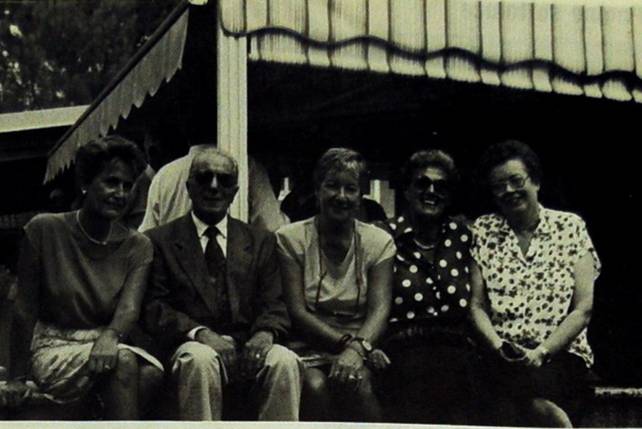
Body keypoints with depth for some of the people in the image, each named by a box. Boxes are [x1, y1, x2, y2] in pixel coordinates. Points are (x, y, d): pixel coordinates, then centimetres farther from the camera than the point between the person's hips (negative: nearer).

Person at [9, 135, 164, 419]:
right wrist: (17, 379, -4)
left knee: (152, 372, -30)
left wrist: (110, 336, -36)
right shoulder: (44, 230, -3)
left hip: (105, 348, 3)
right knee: (123, 360, -32)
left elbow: (130, 306, -13)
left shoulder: (138, 246, 4)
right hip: (53, 351, -3)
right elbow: (25, 312, -2)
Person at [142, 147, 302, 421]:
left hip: (247, 347, 2)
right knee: (201, 359, -36)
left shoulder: (260, 242, 20)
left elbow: (273, 305, 12)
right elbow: (154, 307, 2)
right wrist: (199, 332, -16)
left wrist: (265, 333, -12)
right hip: (192, 345, -2)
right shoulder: (160, 240, 11)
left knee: (285, 360, -30)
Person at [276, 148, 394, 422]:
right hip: (310, 350, 0)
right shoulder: (290, 239, 4)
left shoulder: (378, 242, 8)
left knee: (355, 382, -33)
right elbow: (296, 312, -5)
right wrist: (349, 342, -17)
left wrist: (358, 349, -26)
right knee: (314, 385, -33)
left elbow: (379, 308, -5)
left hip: (358, 354, 1)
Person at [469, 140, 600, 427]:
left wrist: (541, 352, -12)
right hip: (501, 358, 1)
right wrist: (499, 347, -13)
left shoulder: (570, 227, 7)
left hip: (560, 354, 0)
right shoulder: (482, 231, 11)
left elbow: (583, 308, 0)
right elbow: (477, 305, 6)